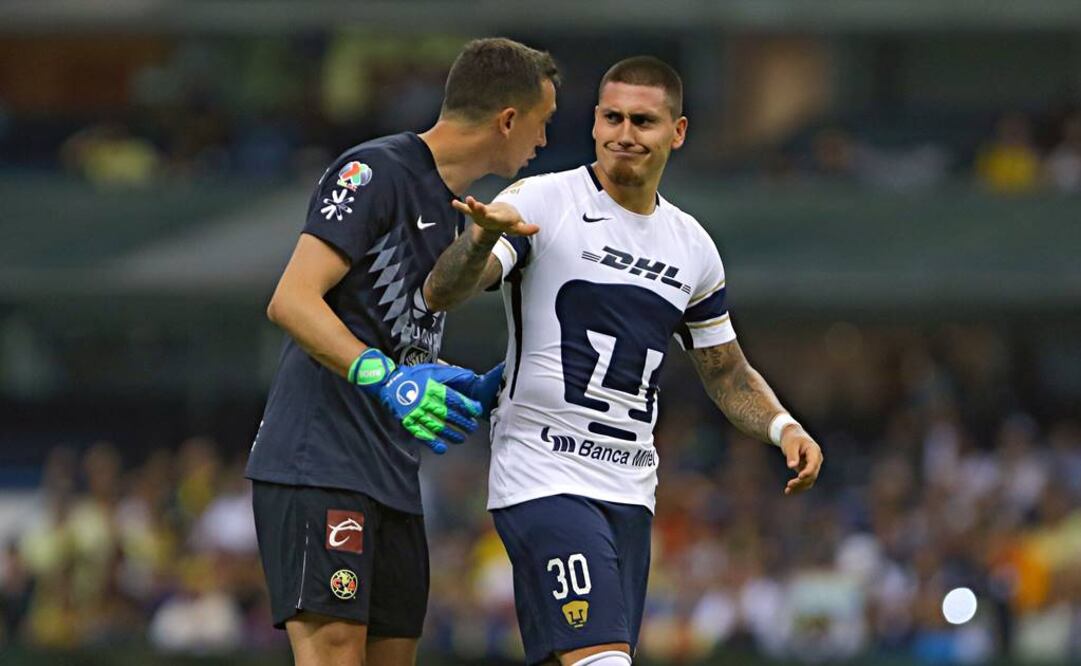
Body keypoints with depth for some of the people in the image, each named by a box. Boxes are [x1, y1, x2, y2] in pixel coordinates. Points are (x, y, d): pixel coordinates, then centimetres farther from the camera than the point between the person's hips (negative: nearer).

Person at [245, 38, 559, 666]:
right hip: (319, 465, -9)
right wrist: (384, 378, -27)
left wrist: (477, 391, 14)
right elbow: (291, 302, -16)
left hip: (393, 474, 9)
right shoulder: (375, 171, -8)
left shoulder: (453, 213, 21)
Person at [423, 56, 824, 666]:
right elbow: (443, 294, -16)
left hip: (631, 493, 6)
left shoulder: (692, 246, 13)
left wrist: (784, 429, 4)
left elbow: (728, 373, 24)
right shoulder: (543, 202, -5)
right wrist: (485, 236, -37)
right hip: (543, 474, -6)